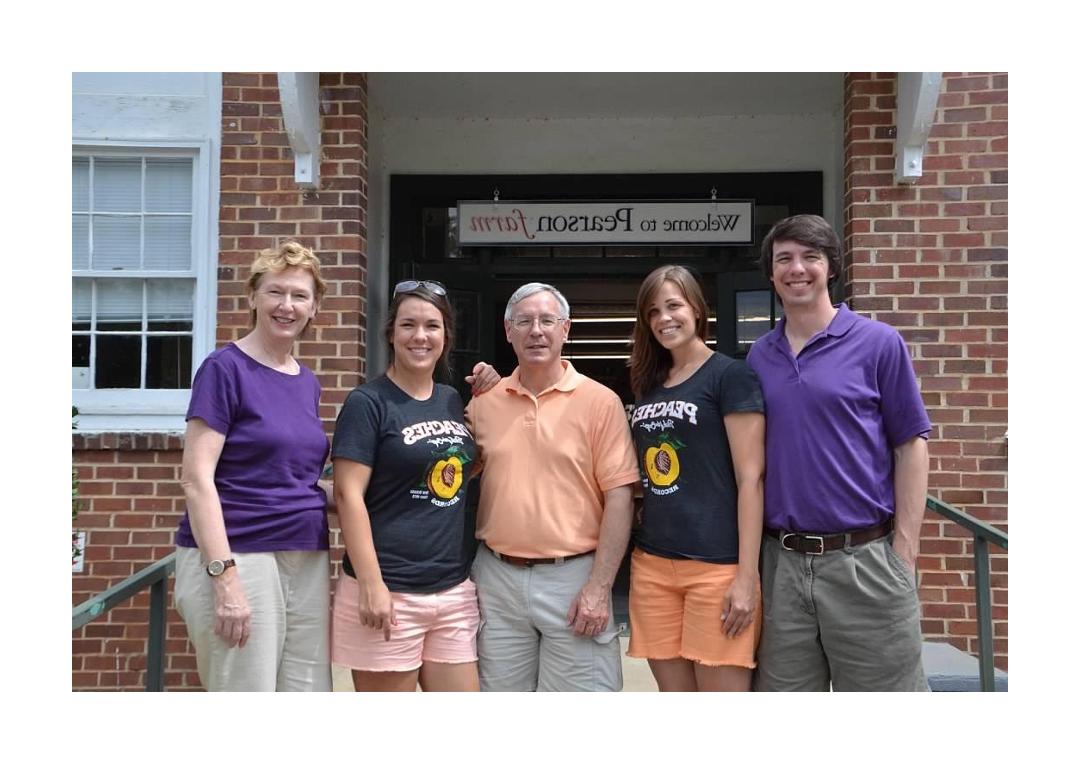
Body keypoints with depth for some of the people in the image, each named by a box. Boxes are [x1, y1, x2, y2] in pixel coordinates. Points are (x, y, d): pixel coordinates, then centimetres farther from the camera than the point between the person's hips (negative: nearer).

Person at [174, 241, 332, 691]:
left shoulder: (307, 382, 13)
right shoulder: (226, 368, -7)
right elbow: (196, 478, -13)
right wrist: (224, 576, -19)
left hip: (308, 561, 7)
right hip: (238, 559, -6)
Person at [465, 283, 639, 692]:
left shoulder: (600, 402, -5)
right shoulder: (483, 402, 6)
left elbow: (618, 499, -8)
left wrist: (599, 586, -12)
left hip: (573, 577, -3)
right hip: (496, 578, 4)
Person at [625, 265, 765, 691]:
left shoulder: (731, 376, -4)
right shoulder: (648, 385, 15)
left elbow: (751, 478, -10)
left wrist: (747, 574, -14)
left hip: (717, 567, -6)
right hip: (652, 565, 6)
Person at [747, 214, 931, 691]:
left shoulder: (877, 343, -3)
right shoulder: (759, 356, 8)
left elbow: (911, 447, -2)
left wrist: (904, 552, -8)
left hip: (864, 558, -3)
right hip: (782, 562, 4)